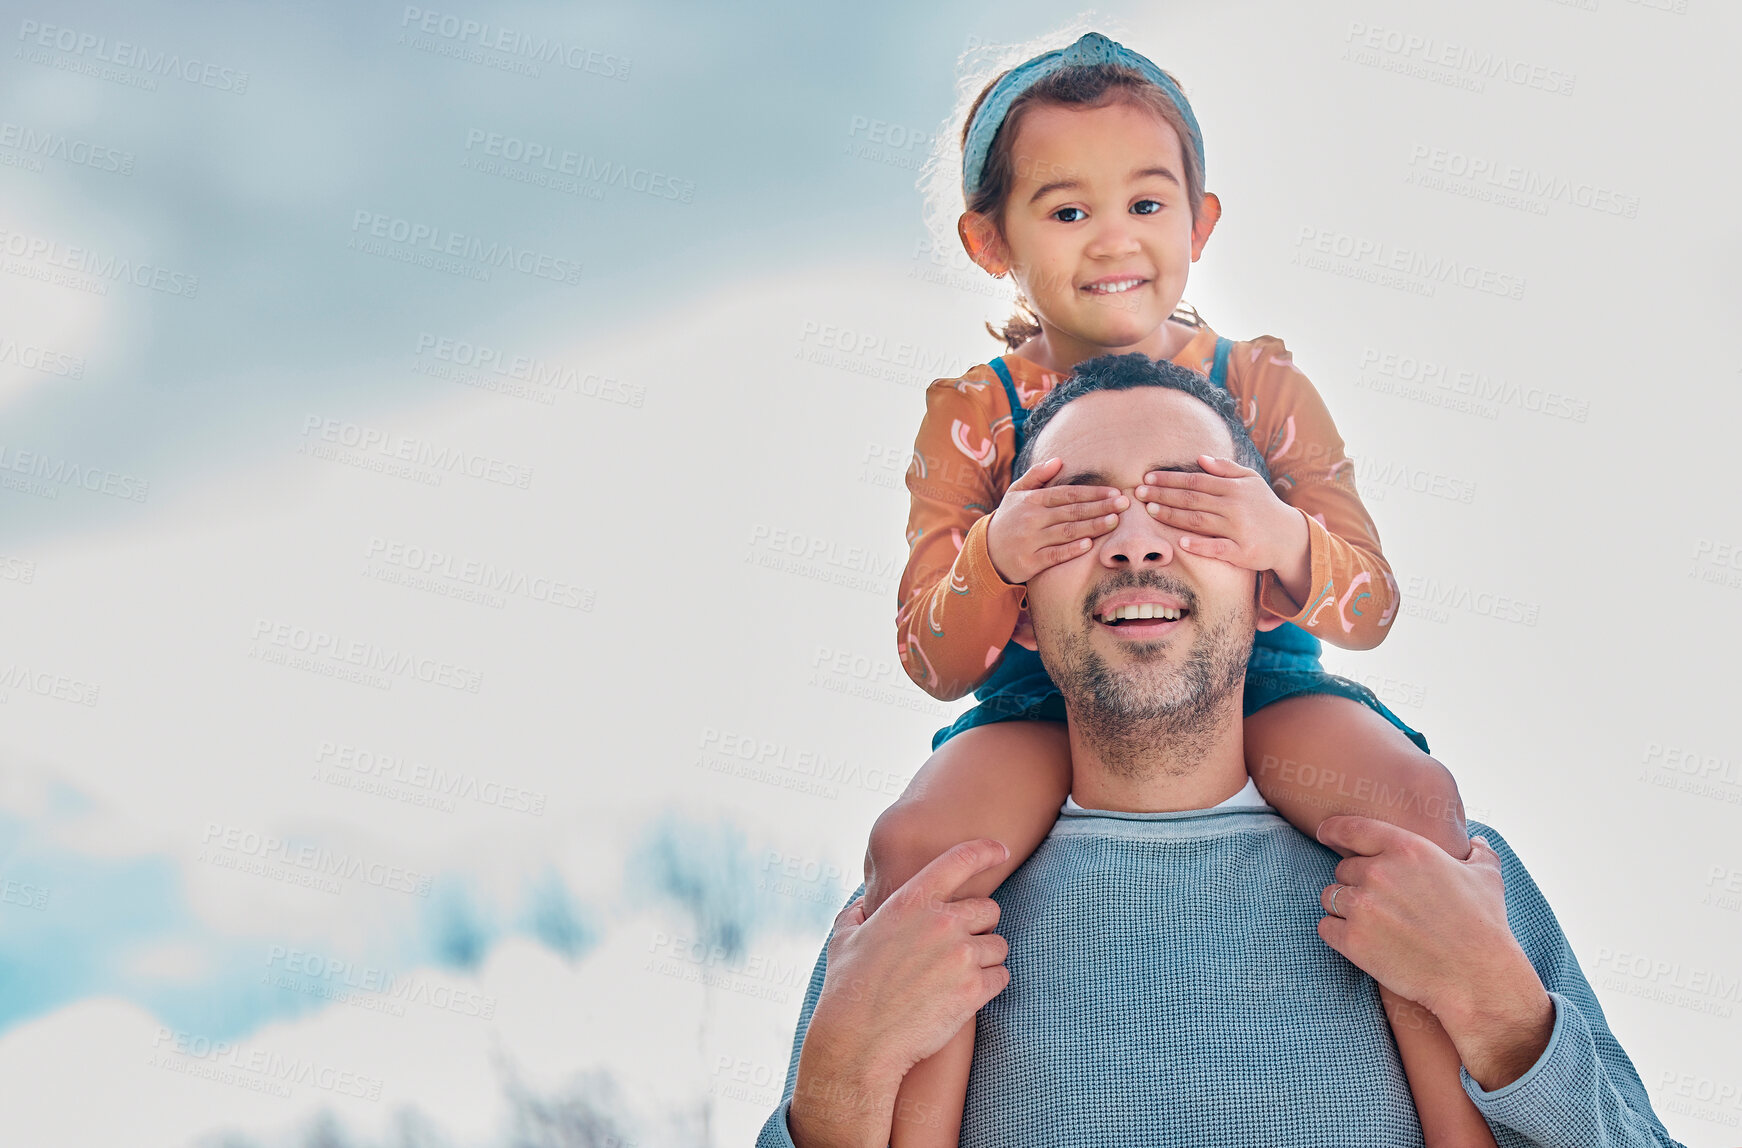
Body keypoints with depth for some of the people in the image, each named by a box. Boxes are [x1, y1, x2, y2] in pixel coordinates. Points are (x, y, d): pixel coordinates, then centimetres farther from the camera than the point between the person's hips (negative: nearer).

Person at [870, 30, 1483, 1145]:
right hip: (1042, 706, 0)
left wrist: (1285, 543, -28)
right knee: (913, 846, -29)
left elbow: (1373, 608, -4)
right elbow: (934, 664, -3)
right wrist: (994, 561, -26)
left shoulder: (1262, 383, 1)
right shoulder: (971, 415, 0)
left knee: (1416, 800, -28)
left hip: (1257, 682, 0)